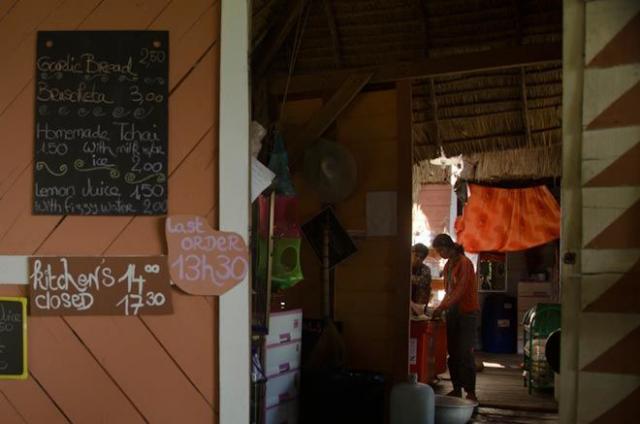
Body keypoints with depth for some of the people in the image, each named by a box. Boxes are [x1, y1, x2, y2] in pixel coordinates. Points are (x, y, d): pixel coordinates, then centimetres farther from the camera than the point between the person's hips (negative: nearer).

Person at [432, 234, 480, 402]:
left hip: (466, 311, -8)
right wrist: (440, 307, 4)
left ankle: (471, 392, -5)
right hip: (452, 311, 8)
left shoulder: (464, 262, -12)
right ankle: (457, 389, 14)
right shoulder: (448, 264, 13)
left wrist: (442, 307, -23)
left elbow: (460, 290, -19)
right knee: (453, 352, 7)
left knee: (465, 353, -9)